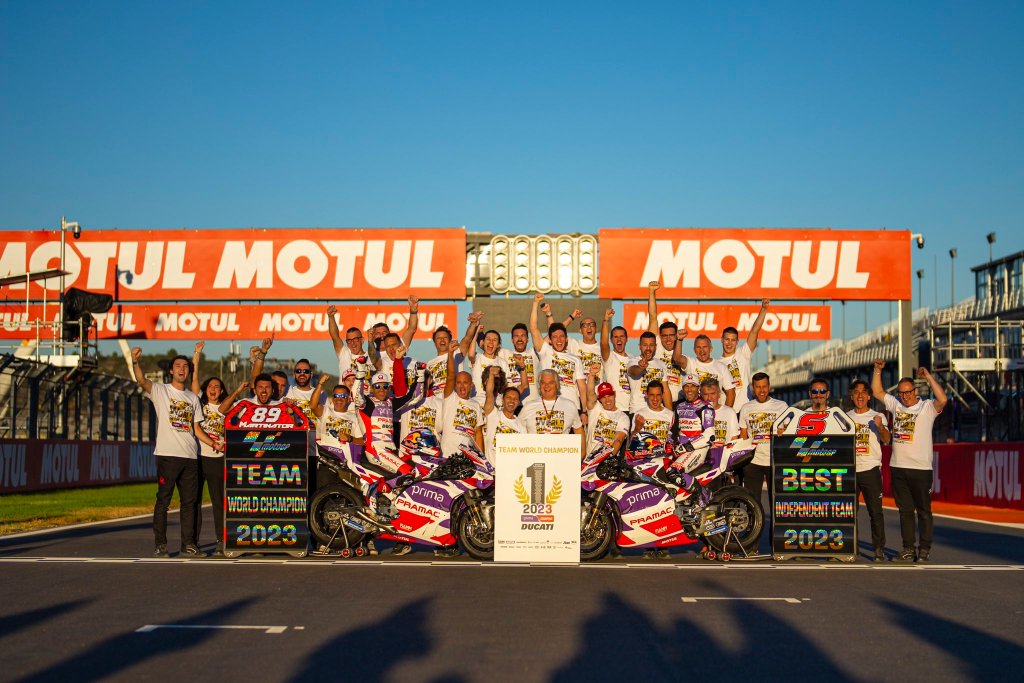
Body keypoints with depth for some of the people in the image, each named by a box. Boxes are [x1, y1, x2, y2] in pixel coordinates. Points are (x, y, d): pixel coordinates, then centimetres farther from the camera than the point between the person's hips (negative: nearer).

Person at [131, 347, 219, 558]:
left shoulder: (193, 398, 18)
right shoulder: (160, 390, 4)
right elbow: (141, 380, -16)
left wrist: (214, 444, 8)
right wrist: (135, 361, -34)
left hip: (190, 456, 5)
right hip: (167, 454, -5)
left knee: (189, 501, 7)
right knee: (163, 500, -2)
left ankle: (189, 544, 13)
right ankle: (161, 545, 3)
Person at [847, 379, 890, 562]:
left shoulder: (877, 417, 2)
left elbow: (886, 440, -13)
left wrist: (881, 427, -33)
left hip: (871, 470, -3)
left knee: (875, 511, -4)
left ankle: (879, 549, 1)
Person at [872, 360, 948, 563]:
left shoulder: (927, 407, -3)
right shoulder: (896, 405, 11)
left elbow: (942, 400, -22)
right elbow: (877, 392, 17)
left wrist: (928, 377, -19)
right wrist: (878, 370, 8)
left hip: (921, 469, -5)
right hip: (897, 468, 5)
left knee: (923, 511, 2)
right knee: (905, 510, 10)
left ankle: (924, 550, 7)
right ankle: (908, 549, 15)